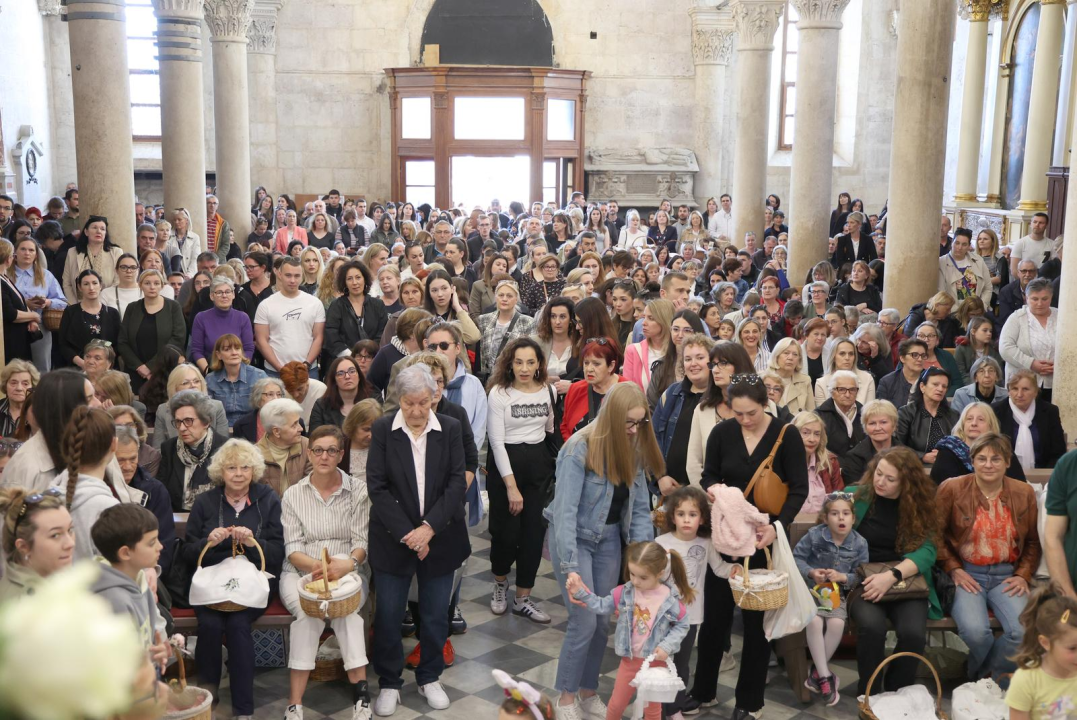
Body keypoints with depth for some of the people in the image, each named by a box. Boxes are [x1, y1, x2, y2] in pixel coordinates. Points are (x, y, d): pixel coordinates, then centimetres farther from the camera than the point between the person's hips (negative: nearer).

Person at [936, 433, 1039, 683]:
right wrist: (954, 570, -7)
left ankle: (984, 679, 5)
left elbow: (1033, 542, 15)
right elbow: (935, 534, 1)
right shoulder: (951, 489, -4)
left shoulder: (1024, 493, 6)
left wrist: (1023, 575, 2)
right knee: (975, 631, -29)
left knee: (1024, 632, -23)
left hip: (1006, 575, 3)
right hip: (966, 574, -3)